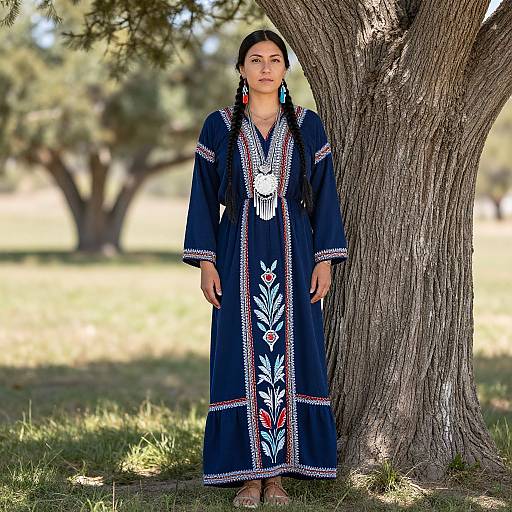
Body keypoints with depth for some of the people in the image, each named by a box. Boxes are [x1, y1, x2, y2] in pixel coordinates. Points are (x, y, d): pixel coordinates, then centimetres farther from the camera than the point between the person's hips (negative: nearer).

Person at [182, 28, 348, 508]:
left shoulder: (307, 126, 5)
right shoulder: (219, 126, 4)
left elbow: (324, 194, 5)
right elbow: (204, 195, 4)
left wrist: (325, 260, -2)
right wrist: (205, 262, -4)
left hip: (292, 252, 1)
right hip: (240, 254, 0)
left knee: (289, 356, 1)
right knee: (244, 359, -1)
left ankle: (280, 470, 8)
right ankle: (250, 473, 6)